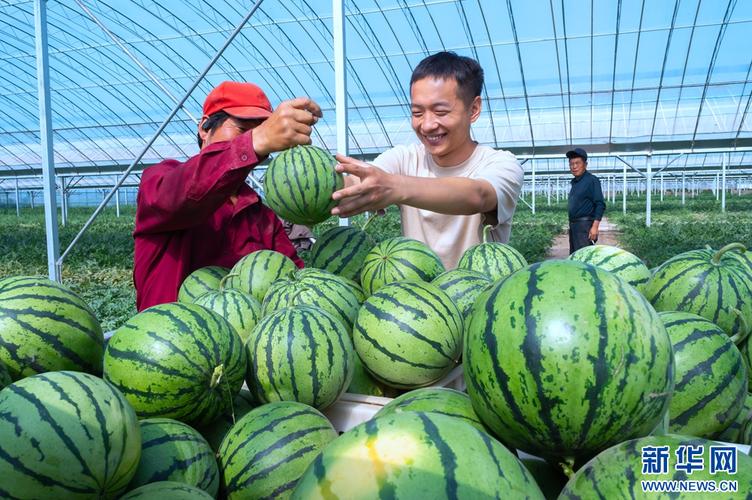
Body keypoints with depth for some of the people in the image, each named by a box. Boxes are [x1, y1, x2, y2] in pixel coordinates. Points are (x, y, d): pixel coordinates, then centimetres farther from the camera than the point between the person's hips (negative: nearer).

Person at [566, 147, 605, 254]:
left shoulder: (592, 180, -8)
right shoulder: (575, 182, 16)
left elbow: (600, 205, -14)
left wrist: (595, 226, -22)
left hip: (585, 225, -9)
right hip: (573, 225, 9)